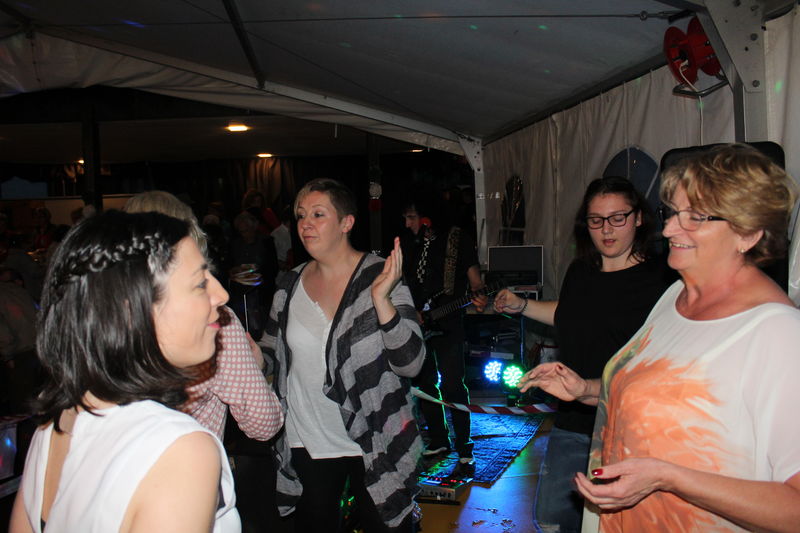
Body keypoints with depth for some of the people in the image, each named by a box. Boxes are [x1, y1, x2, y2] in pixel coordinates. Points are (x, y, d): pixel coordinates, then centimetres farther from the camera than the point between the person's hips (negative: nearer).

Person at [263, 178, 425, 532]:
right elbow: (273, 354, 14)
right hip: (307, 446, 4)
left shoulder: (379, 277, -13)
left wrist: (381, 300, -31)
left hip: (373, 446, -4)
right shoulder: (290, 284, 1)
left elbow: (411, 363, -21)